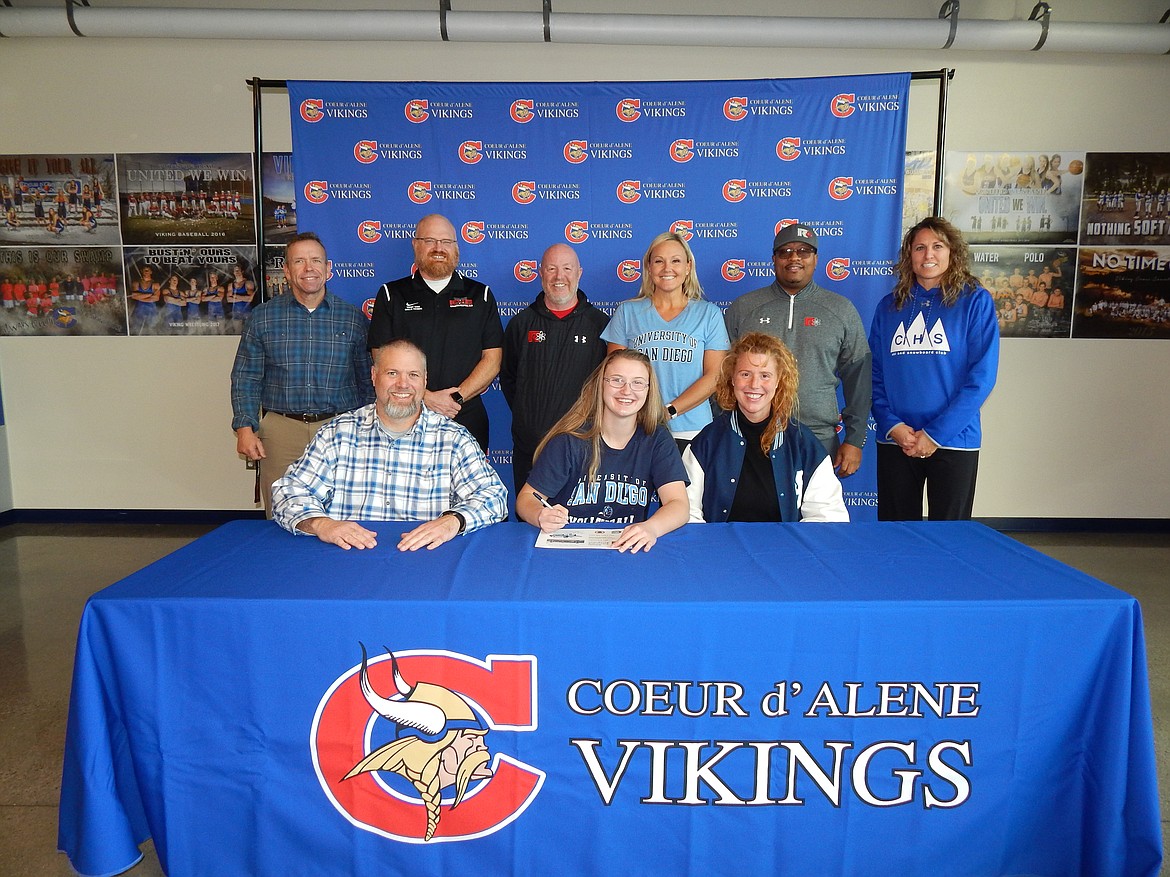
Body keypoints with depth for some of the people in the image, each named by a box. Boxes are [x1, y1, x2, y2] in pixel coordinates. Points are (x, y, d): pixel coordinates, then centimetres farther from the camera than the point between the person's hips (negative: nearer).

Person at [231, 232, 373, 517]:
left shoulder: (353, 318, 6)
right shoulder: (263, 317, 7)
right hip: (281, 429, 0)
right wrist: (245, 428, -3)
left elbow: (367, 380, 9)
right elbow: (245, 378, 8)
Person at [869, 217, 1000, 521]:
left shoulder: (975, 301, -1)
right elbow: (874, 373, 6)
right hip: (894, 440, 3)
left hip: (953, 440, -2)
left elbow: (981, 376, -8)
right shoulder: (889, 306, 9)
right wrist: (892, 425, -9)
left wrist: (935, 433, -14)